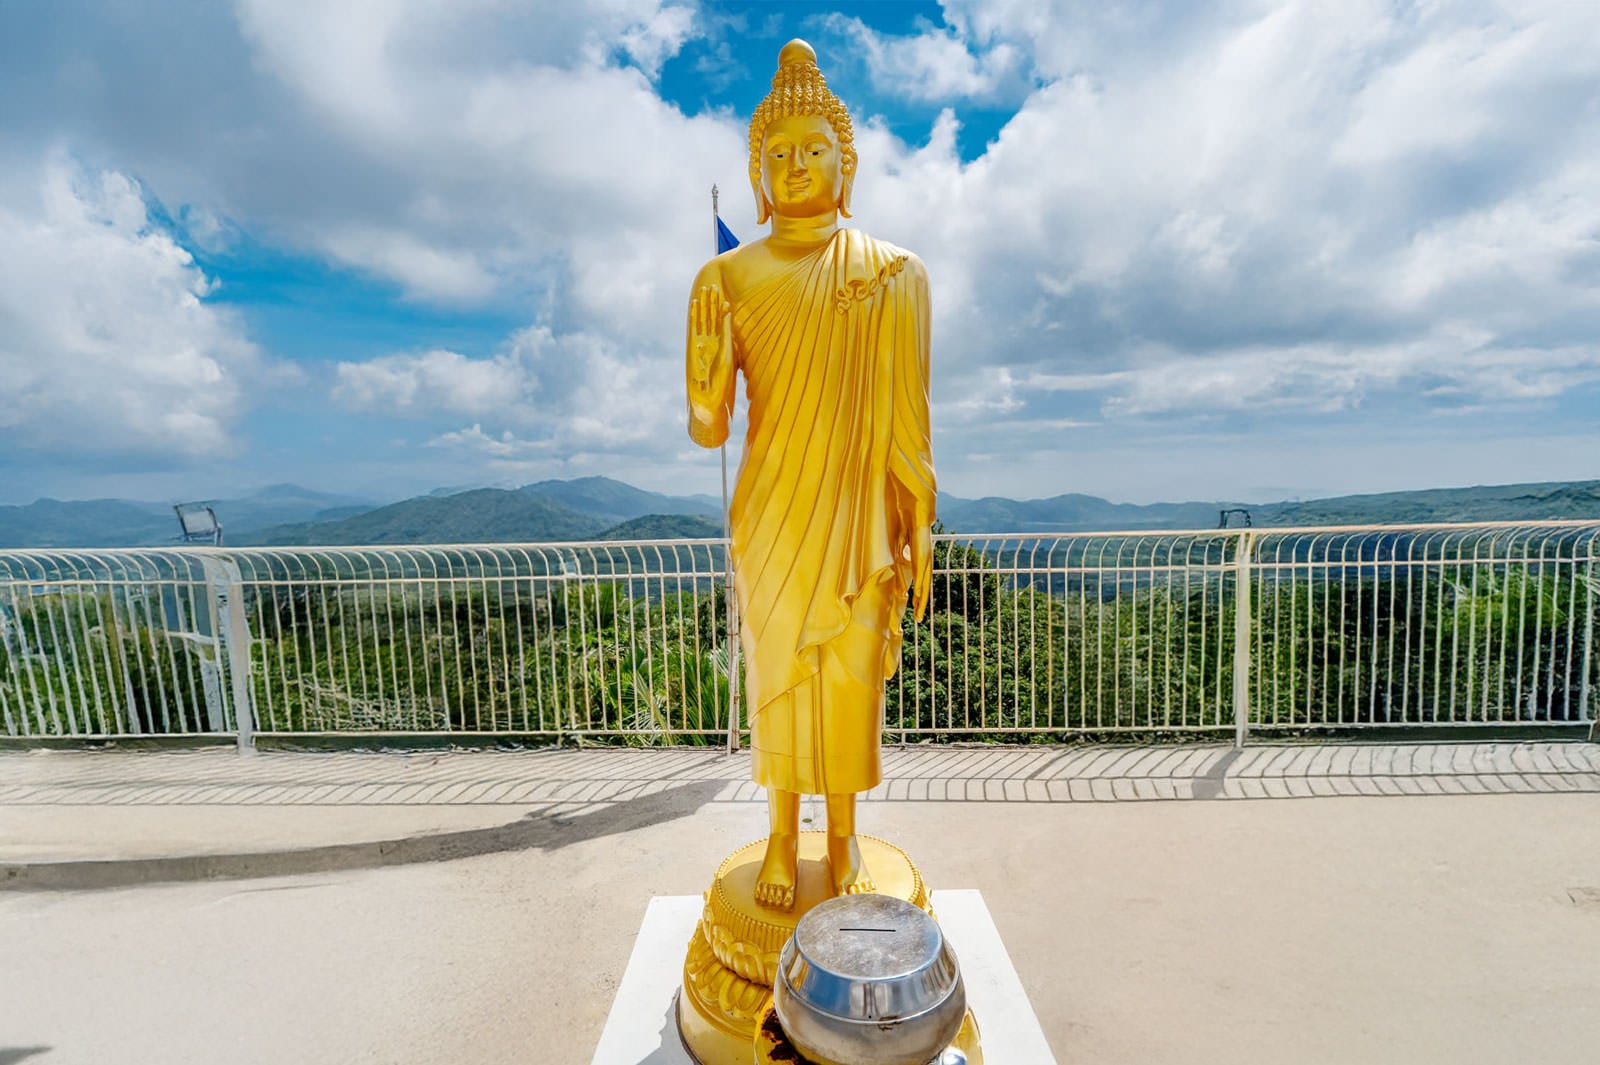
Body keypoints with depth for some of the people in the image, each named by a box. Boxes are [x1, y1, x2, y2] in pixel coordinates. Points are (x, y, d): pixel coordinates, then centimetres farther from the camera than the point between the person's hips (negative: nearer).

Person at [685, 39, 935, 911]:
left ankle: (843, 838, 35)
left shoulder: (893, 274, 1)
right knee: (776, 668, 10)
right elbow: (708, 427, -3)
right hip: (771, 512, 1)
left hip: (858, 512, 0)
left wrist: (920, 524, 0)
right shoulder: (728, 277, 2)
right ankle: (782, 835, 35)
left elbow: (908, 412, 1)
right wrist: (706, 349, -20)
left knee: (851, 674, 9)